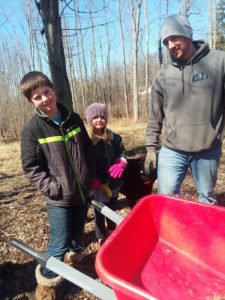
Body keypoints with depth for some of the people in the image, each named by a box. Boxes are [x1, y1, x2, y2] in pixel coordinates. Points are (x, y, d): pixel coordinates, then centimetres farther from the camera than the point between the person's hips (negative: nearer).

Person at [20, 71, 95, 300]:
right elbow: (31, 168, -9)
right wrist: (53, 188, -16)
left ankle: (73, 254, 54)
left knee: (77, 232, 23)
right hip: (59, 198, -4)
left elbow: (88, 149, 11)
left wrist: (90, 175, 5)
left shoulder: (74, 119, 1)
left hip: (83, 191, 5)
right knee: (59, 244, 3)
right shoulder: (32, 129, -11)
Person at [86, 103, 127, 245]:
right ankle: (101, 237, 33)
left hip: (113, 181, 5)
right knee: (100, 211, 11)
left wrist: (121, 164, -11)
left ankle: (112, 232, 48)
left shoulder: (113, 137, 1)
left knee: (112, 209, 24)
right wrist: (92, 180, -24)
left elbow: (122, 152, 9)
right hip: (98, 184, -5)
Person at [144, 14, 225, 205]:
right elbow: (155, 116, 6)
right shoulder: (164, 74, 3)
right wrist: (151, 148, 4)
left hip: (208, 150, -1)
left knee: (208, 201, 17)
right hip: (171, 151, 1)